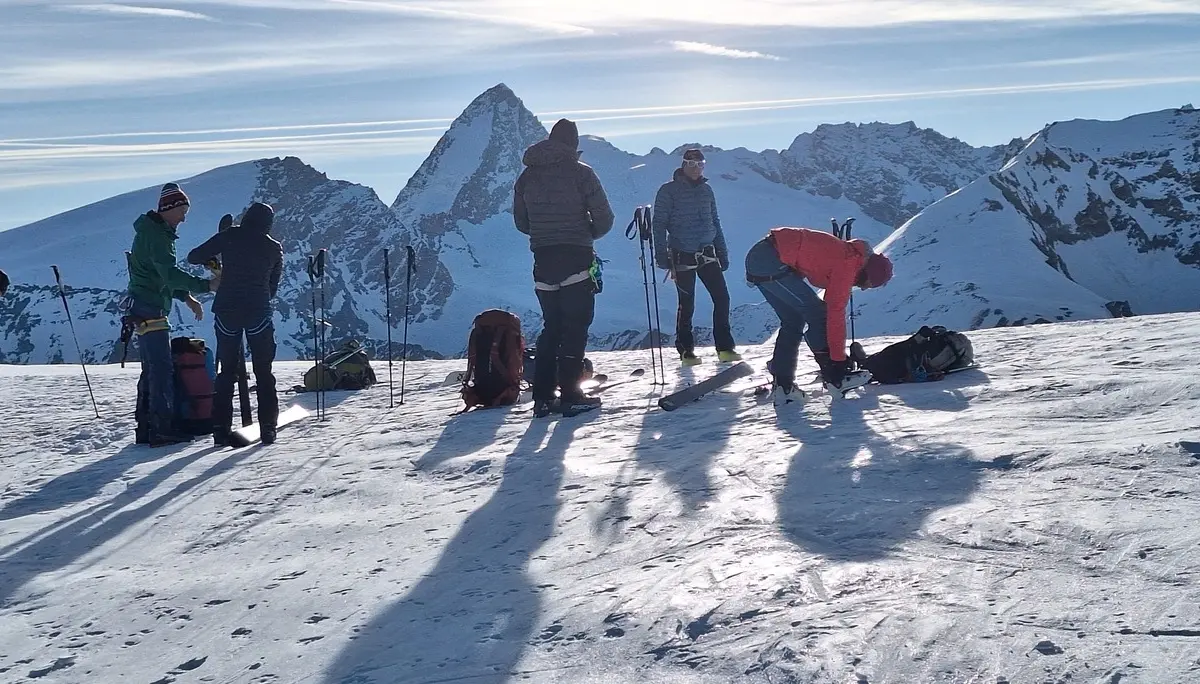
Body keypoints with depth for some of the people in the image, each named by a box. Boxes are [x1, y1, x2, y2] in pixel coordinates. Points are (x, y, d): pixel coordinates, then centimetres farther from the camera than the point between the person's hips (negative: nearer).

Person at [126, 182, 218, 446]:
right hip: (150, 309, -11)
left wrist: (186, 297, 15)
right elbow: (169, 273, -25)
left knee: (152, 369, 11)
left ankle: (146, 428, 14)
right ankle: (163, 429, -14)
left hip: (150, 309, 11)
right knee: (162, 368, -12)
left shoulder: (159, 233, 19)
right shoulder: (154, 234, -13)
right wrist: (206, 285, -28)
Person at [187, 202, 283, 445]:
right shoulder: (274, 248, 5)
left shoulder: (229, 236, 2)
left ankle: (221, 430, 5)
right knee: (264, 373, 9)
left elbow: (193, 257, 3)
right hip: (259, 313, 0)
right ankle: (268, 428, 4)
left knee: (227, 372, 9)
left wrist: (212, 261, 22)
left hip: (227, 311, 1)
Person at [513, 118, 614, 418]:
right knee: (575, 327, 0)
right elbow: (604, 218, -7)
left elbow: (520, 222, 13)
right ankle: (570, 396, -4)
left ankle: (542, 397, 10)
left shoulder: (527, 175, 7)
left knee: (551, 327, 13)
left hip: (543, 261, 5)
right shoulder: (580, 172, -6)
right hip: (576, 259, -4)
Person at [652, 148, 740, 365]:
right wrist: (661, 256, -12)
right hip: (682, 256, -4)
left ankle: (724, 347, 7)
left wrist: (723, 254, 15)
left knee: (722, 298, -2)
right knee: (687, 305, 1)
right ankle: (686, 350, 14)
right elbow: (659, 224, -5)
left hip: (707, 254, 5)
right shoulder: (669, 191, -4)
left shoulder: (706, 190, 12)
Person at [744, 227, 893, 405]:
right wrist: (839, 358, -5)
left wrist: (837, 353, 25)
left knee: (792, 321, 16)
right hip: (772, 261, -10)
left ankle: (782, 385, 15)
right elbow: (836, 313, -11)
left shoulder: (846, 253, 17)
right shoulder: (848, 265, -11)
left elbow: (833, 307, 23)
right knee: (817, 314, -4)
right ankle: (835, 378, 3)